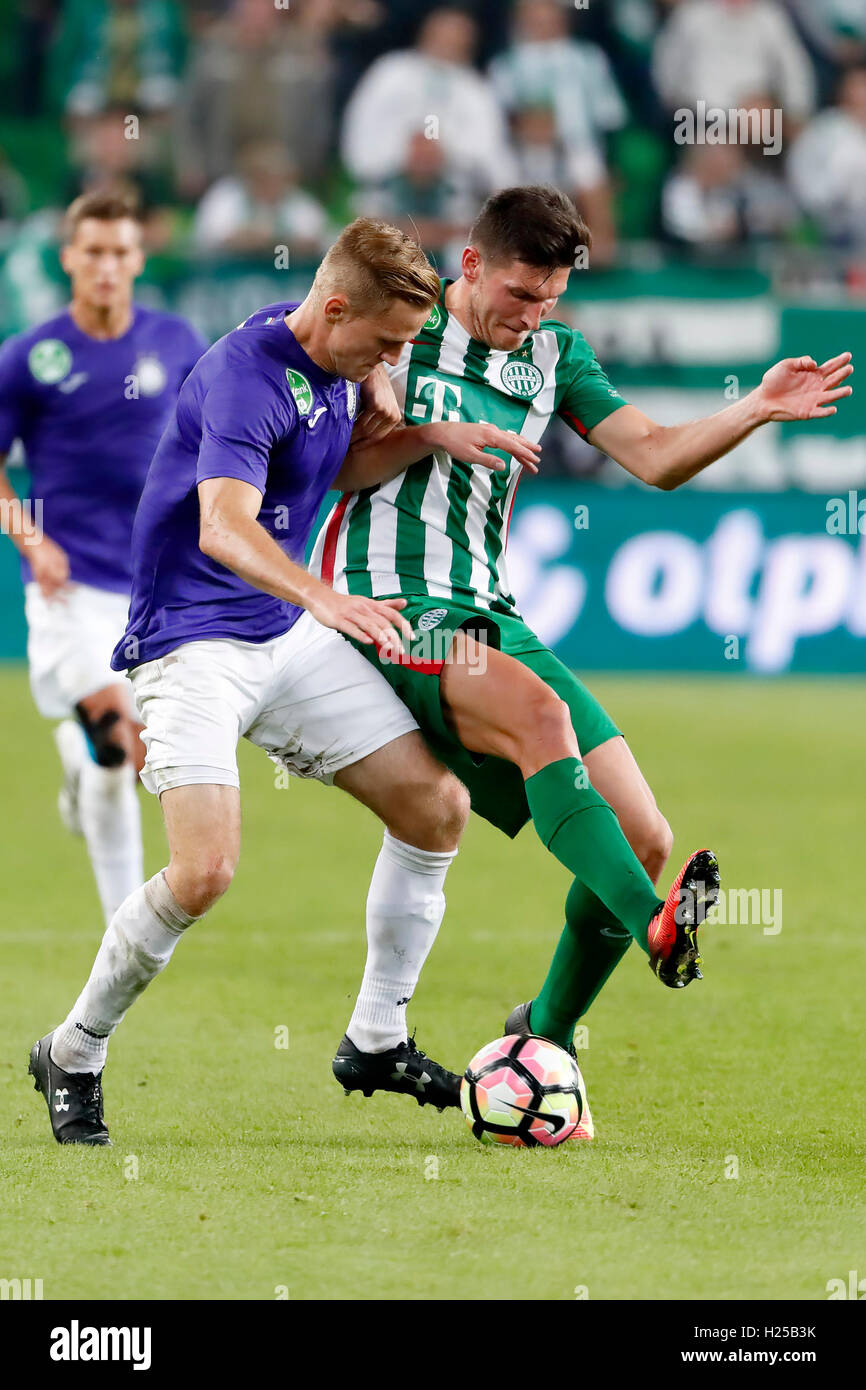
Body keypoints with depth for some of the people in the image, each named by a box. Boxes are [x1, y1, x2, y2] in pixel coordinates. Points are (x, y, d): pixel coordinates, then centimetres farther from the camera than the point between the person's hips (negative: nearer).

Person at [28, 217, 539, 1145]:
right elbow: (225, 526, -39)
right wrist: (324, 600, -55)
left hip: (287, 637, 9)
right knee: (204, 872, -22)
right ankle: (73, 1054, -1)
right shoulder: (246, 375, -24)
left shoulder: (333, 362, 4)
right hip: (191, 642, -9)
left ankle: (376, 1042, 17)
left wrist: (427, 439, 2)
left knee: (436, 806, 4)